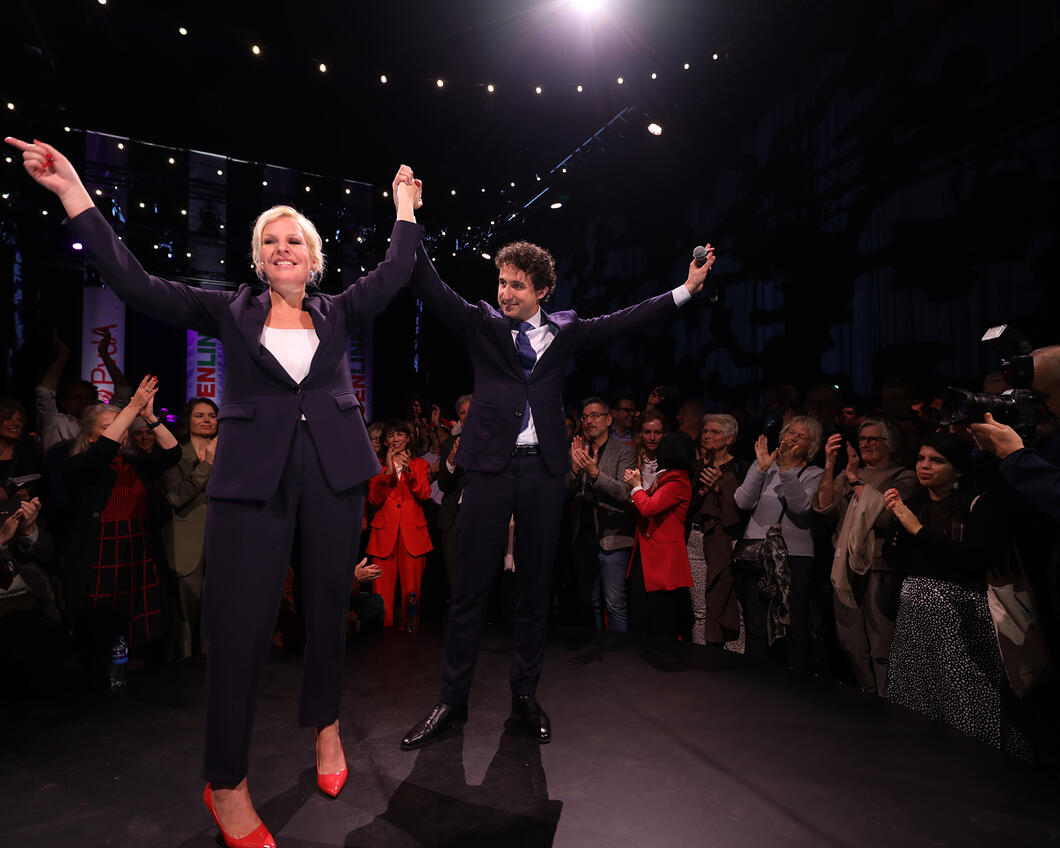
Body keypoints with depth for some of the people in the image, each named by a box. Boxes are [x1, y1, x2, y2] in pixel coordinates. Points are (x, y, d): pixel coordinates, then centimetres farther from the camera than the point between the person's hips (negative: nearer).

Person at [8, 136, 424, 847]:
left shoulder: (337, 313, 12)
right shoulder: (232, 311, 8)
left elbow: (394, 276, 7)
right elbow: (137, 284, 3)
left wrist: (405, 207, 7)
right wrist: (73, 192, -1)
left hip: (333, 475, 2)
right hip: (252, 479, -1)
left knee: (330, 605, 11)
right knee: (240, 623, -2)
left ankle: (326, 725, 35)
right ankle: (227, 786, 16)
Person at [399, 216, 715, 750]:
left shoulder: (564, 330, 12)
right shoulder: (481, 322, 8)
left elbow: (624, 321, 11)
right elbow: (432, 289, -1)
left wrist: (687, 288, 9)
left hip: (543, 469, 2)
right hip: (490, 465, -1)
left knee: (536, 586, 9)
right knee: (471, 586, 2)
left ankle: (526, 694, 26)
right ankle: (452, 701, 17)